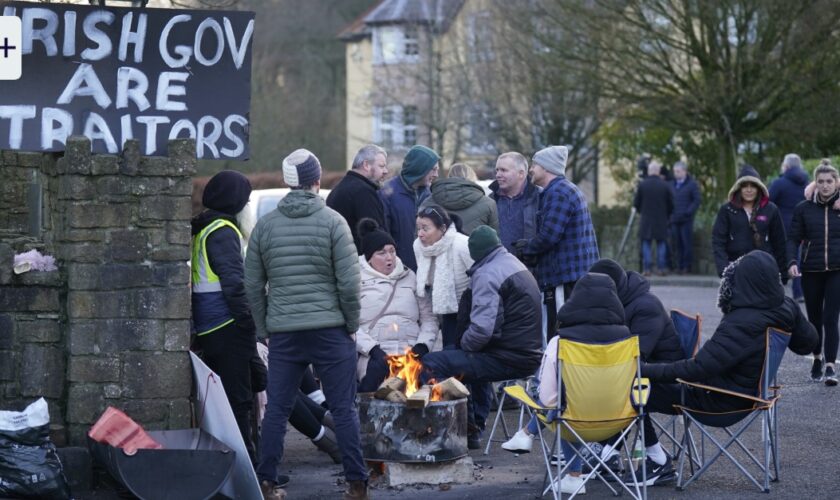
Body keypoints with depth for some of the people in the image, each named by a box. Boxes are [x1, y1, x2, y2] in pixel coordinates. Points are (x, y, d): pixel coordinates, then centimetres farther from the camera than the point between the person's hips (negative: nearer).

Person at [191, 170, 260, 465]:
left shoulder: (200, 229, 17)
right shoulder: (223, 232, -12)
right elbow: (233, 282, -18)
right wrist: (249, 325, -15)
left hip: (205, 330, 9)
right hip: (227, 329, -9)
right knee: (238, 398, -7)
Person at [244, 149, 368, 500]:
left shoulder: (265, 225, 5)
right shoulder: (332, 222, -5)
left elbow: (253, 286, 7)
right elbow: (349, 282, -8)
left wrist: (265, 330, 16)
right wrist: (352, 325, 4)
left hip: (283, 333, 3)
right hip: (330, 330, -2)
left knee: (277, 409, 8)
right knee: (343, 409, 2)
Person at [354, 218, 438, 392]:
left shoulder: (410, 278, 22)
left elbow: (429, 317, 18)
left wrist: (422, 345, 0)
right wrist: (373, 349, -15)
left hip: (411, 352, 3)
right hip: (375, 357, -3)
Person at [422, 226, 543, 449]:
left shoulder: (487, 275, -13)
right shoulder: (514, 264, 18)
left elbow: (482, 328, -23)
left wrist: (463, 344, -3)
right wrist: (465, 344, 19)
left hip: (508, 359, -10)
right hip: (529, 353, 10)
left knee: (432, 364, -14)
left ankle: (467, 432, -6)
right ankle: (472, 430, 29)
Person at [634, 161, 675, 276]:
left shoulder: (642, 184, -6)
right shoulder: (665, 185, -5)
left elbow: (636, 203, -1)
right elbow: (671, 204, 1)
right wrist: (667, 216, 17)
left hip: (646, 219, -1)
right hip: (661, 219, 1)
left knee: (646, 244, 4)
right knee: (661, 244, 9)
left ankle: (646, 268, -2)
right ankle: (662, 268, 6)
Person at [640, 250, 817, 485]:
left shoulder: (740, 324, -32)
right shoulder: (787, 308, -8)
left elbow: (698, 368, -33)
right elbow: (808, 343, 11)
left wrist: (647, 370, -28)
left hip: (719, 400, -9)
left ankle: (659, 462, 1)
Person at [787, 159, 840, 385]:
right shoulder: (804, 209, 3)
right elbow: (794, 238, 2)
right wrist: (792, 261, -14)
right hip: (811, 271, 2)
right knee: (814, 318, 13)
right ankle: (817, 358, 33)